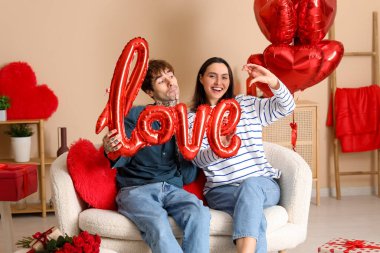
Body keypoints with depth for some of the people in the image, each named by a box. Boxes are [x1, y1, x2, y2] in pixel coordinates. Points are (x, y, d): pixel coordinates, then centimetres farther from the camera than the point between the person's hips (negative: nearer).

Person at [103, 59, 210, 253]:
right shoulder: (136, 115, 7)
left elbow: (188, 177, 12)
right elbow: (122, 160, 0)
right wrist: (111, 151, -24)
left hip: (172, 188, 3)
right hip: (136, 188, -2)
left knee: (199, 213, -32)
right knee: (158, 223, -36)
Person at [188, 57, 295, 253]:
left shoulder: (247, 105, 14)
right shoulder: (192, 119, 9)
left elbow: (286, 108, 2)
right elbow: (199, 159, -5)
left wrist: (272, 81, -19)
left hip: (264, 184, 1)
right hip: (221, 190, -1)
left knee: (250, 185, -38)